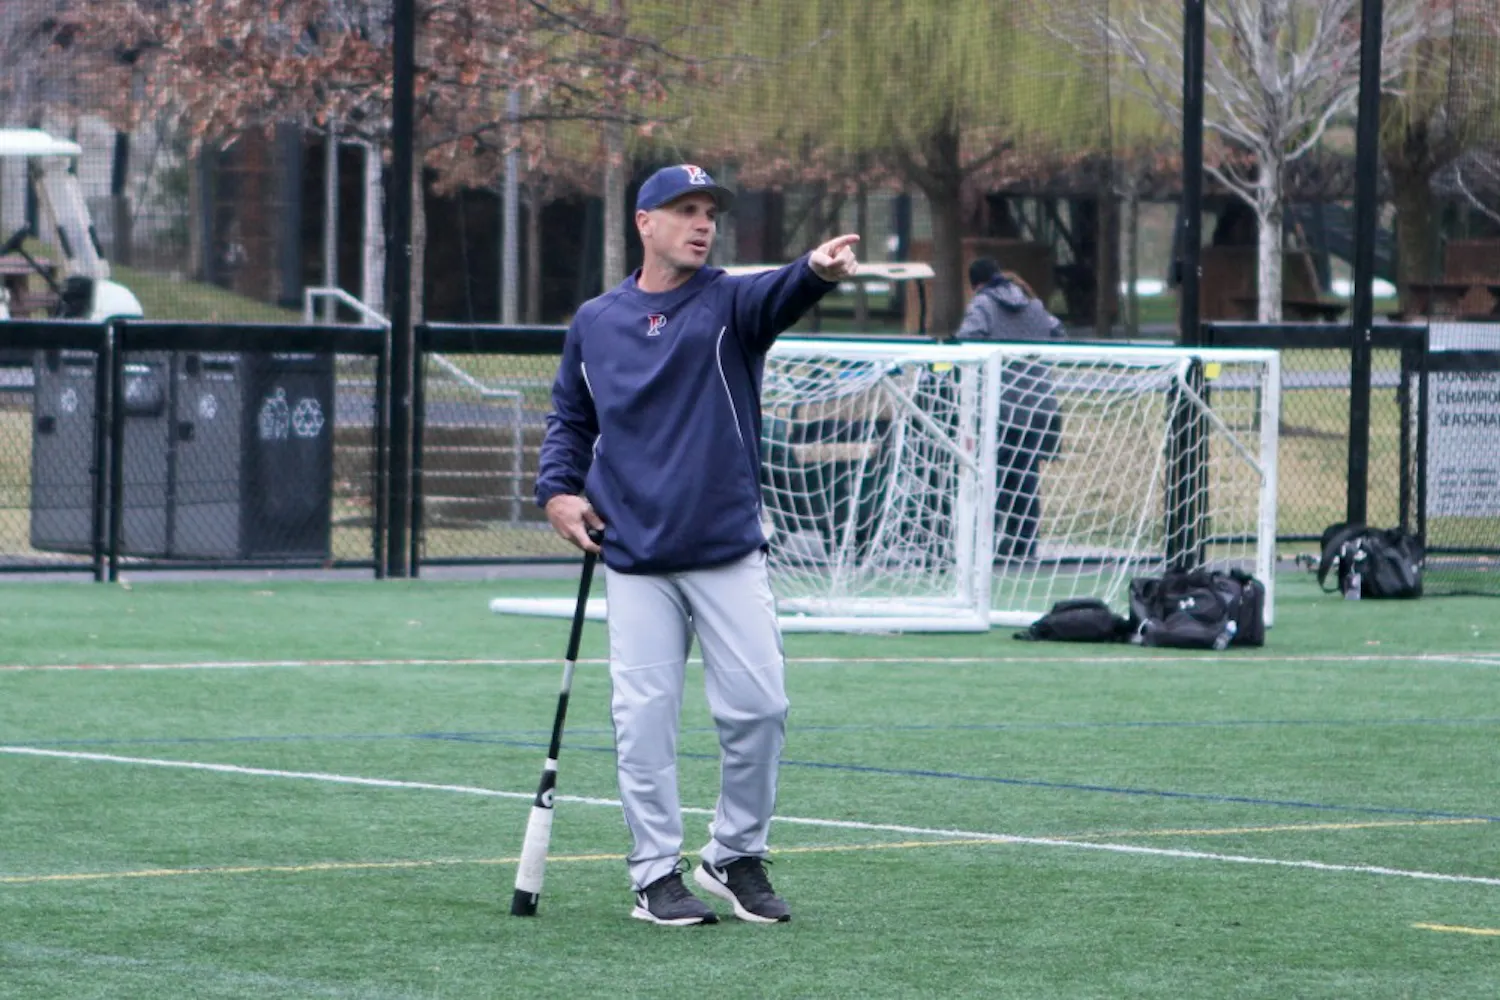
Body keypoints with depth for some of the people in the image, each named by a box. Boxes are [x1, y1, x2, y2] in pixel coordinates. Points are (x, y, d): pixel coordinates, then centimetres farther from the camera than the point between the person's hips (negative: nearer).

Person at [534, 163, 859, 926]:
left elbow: (779, 295, -22)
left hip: (729, 554, -1)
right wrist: (558, 489, 4)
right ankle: (656, 875, 8)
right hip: (635, 562, 1)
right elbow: (569, 419, 22)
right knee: (643, 718, -1)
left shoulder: (728, 303, 1)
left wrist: (817, 270, -45)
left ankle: (735, 856, 16)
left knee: (757, 706, -2)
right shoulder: (594, 324, 9)